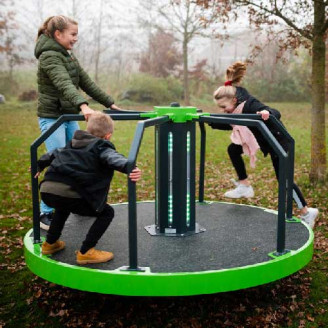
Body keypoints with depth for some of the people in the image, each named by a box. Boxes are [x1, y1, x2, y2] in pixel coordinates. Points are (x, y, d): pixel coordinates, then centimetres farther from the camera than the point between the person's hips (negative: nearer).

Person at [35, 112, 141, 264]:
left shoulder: (72, 144, 29)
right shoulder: (102, 147, 8)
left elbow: (52, 154, 44)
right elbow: (114, 159, -14)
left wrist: (39, 166, 62)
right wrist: (129, 168, -33)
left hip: (46, 190, 8)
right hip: (69, 193, -8)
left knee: (63, 206, 41)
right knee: (107, 212, 9)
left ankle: (50, 243, 47)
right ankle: (85, 252, 6)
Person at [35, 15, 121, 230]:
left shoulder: (69, 57, 13)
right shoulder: (49, 56, -15)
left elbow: (87, 83, 14)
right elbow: (64, 84, -31)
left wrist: (110, 103, 10)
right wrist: (82, 105, -46)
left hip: (70, 116, 9)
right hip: (52, 117, -9)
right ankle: (46, 213, 1)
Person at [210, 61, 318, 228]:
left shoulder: (250, 104, -34)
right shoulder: (233, 108, -10)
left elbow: (277, 114, -43)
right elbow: (229, 125, 6)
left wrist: (267, 113, -65)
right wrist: (210, 121, -5)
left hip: (277, 139, -8)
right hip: (258, 138, 8)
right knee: (233, 149, -2)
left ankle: (307, 212, 7)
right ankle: (245, 187, 10)